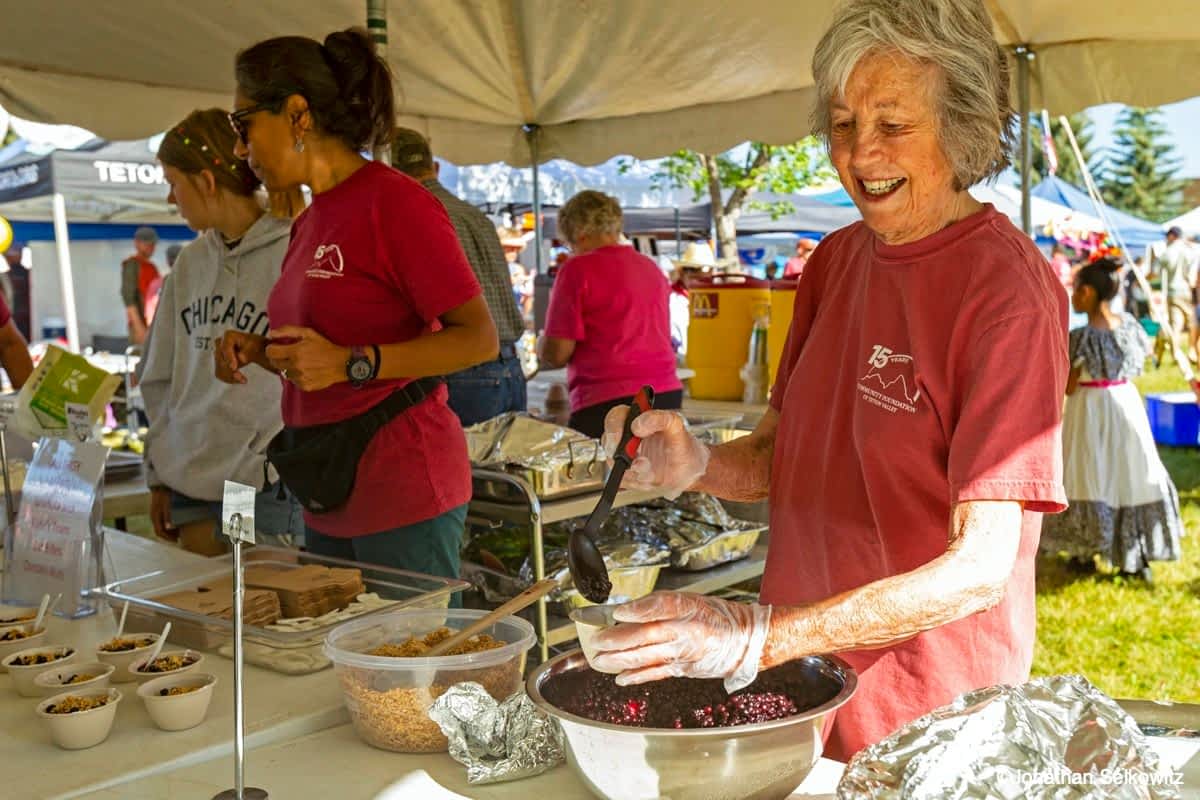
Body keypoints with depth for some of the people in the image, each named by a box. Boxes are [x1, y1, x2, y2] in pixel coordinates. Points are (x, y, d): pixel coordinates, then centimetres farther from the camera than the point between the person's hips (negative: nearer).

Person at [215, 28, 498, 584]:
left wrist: (351, 364, -22)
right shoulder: (309, 223, 14)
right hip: (330, 499, 8)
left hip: (402, 494, -8)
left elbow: (480, 340, -15)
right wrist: (259, 351, 6)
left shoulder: (395, 202, -11)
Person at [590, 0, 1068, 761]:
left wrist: (760, 637, -34)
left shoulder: (1008, 286, -18)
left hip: (931, 718, -6)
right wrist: (697, 465, -15)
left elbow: (981, 568, -24)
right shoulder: (836, 259, 2)